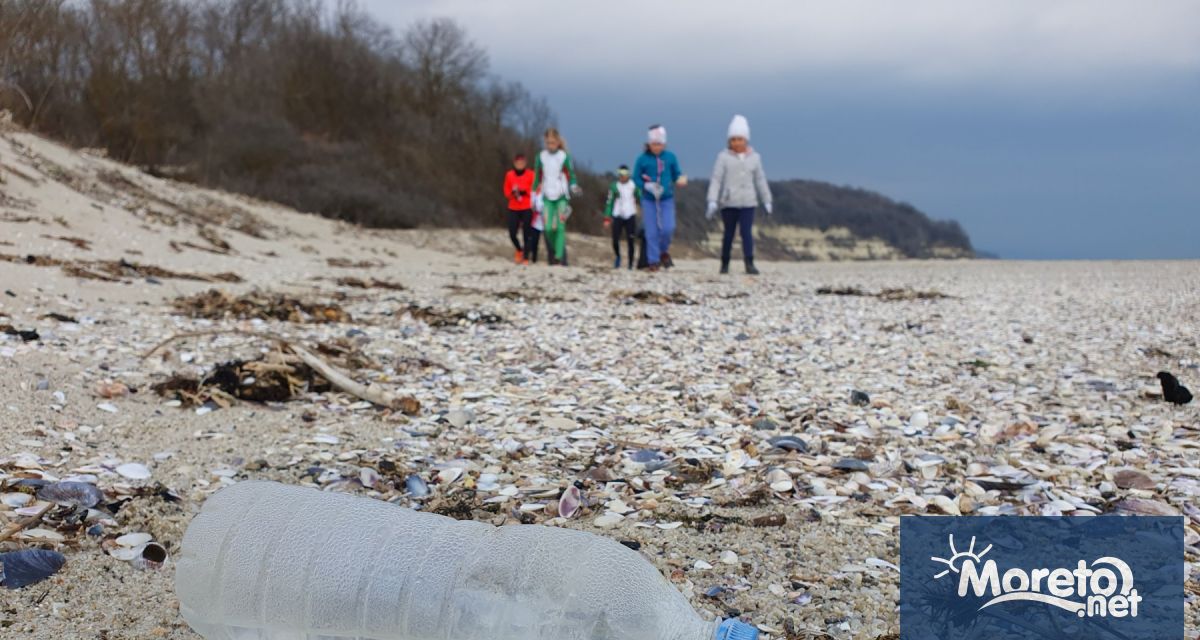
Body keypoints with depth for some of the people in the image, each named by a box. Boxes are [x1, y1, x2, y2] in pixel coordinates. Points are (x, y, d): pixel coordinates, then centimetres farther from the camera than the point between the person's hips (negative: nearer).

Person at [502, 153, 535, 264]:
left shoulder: (530, 174, -1)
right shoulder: (509, 175, 6)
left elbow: (535, 191, -1)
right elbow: (506, 192, 10)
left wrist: (524, 192, -16)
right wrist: (513, 193, -11)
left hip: (527, 208, -2)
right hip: (513, 208, 2)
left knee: (527, 233, -6)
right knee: (512, 234, -4)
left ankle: (526, 257, 2)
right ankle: (519, 250, 25)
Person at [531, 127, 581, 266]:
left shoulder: (564, 157, -2)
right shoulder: (541, 157, 5)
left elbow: (572, 176, 1)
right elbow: (537, 178, 13)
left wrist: (574, 187, -19)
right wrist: (536, 197, 13)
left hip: (561, 197, -2)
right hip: (547, 197, 2)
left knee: (560, 227, -12)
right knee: (548, 228, -7)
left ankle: (560, 258, -12)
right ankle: (553, 255, 17)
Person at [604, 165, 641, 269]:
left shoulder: (634, 186, 2)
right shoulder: (614, 187, 2)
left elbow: (641, 198, 9)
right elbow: (609, 202, 4)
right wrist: (607, 217, 0)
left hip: (630, 216, 0)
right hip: (617, 216, 0)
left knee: (630, 241, -3)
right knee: (615, 240, -6)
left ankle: (630, 264, 6)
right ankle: (617, 256, 25)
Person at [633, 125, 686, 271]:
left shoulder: (670, 157, 1)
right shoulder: (642, 159, -3)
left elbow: (676, 175, 9)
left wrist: (680, 180, -13)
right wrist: (647, 186, -17)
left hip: (667, 199, 1)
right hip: (649, 200, -1)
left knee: (668, 228, -10)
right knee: (651, 232, -1)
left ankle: (664, 251, 19)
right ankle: (653, 261, 10)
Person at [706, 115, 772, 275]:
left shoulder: (754, 157, 6)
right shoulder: (723, 157, -2)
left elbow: (760, 181, 13)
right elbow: (716, 180, -6)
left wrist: (767, 202, 14)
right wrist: (712, 202, -14)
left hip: (748, 202, 1)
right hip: (729, 202, -1)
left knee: (747, 232, -11)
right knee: (729, 234, 7)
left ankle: (749, 264, -15)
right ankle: (724, 264, 22)